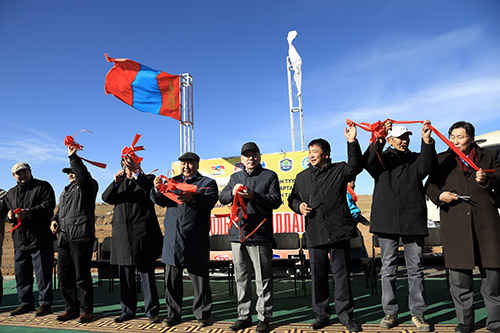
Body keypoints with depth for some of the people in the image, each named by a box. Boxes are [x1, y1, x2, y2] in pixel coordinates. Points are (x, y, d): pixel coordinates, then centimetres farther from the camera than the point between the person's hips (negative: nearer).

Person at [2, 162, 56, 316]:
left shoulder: (43, 186, 0)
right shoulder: (11, 193, 19)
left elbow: (48, 205, -11)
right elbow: (5, 209, 22)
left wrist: (28, 213, -20)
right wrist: (9, 215, -1)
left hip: (40, 240, -6)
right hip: (20, 240, 6)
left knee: (43, 272, -3)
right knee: (21, 273, 12)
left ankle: (45, 303, 7)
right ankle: (26, 302, 26)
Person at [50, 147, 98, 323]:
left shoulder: (88, 186, -1)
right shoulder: (66, 191, 25)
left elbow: (83, 176, -24)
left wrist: (73, 157, -21)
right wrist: (55, 220, 13)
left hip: (81, 238, -8)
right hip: (64, 239, 9)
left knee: (82, 277, -3)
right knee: (64, 276, 11)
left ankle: (86, 310, 9)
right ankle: (71, 308, 24)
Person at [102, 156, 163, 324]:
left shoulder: (148, 179, 8)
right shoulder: (119, 182, 19)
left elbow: (151, 188, -15)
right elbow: (106, 198, 5)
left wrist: (135, 173, -27)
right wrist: (116, 182, -12)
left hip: (142, 233, -4)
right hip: (122, 234, 4)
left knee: (147, 274, -2)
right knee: (125, 275, 10)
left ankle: (152, 311, 6)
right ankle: (128, 310, 21)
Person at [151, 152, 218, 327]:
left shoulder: (208, 183, 6)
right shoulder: (173, 181, 18)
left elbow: (210, 201, -12)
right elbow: (161, 201, 5)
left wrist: (192, 197, -31)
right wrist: (158, 189, -17)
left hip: (195, 240, -4)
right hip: (173, 238, 4)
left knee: (200, 279, 3)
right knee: (171, 279, 10)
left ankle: (202, 314, 17)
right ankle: (173, 314, 24)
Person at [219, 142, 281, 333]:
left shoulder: (270, 176, 5)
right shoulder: (235, 177, 19)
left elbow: (276, 201, -5)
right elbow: (222, 198, 12)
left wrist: (254, 196, -20)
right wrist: (232, 192, -10)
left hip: (260, 234, -4)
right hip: (237, 233, 5)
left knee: (263, 279, 1)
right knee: (241, 278, 12)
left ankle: (264, 317, 14)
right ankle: (244, 315, 24)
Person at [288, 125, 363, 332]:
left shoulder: (339, 171, 5)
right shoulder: (302, 177, 15)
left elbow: (356, 166, -13)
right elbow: (292, 198, 22)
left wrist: (352, 142, -23)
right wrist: (299, 206, 0)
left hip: (339, 233, -3)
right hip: (315, 235, 3)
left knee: (342, 276, 4)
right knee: (318, 277, 9)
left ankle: (345, 315, 20)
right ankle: (321, 315, 24)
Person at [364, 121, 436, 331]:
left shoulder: (415, 159, 16)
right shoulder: (382, 158, 11)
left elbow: (425, 168, -6)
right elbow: (368, 163, -11)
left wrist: (427, 141, -19)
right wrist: (378, 139, -24)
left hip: (413, 220, 1)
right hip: (387, 220, -1)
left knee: (415, 268, 5)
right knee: (388, 268, 4)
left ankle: (418, 313, 16)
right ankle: (390, 313, 14)